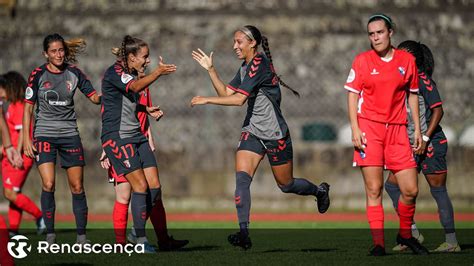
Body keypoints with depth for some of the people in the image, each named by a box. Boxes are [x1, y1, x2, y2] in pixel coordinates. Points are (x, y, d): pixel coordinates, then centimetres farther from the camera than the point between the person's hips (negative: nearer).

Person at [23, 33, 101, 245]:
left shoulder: (74, 73, 2)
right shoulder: (38, 75, -4)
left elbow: (94, 97, 6)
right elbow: (28, 107, -1)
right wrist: (26, 138, -7)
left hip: (69, 134, 2)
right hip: (44, 134, -2)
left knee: (77, 187, 0)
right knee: (48, 184, -16)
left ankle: (81, 236, 8)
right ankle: (50, 235, -6)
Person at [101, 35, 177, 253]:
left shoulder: (131, 74, 16)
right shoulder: (114, 71, -11)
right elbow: (135, 87, -31)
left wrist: (147, 110, 17)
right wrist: (157, 73, -41)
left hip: (136, 136, 9)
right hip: (117, 136, -9)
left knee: (154, 186, 1)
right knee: (140, 186, -14)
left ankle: (137, 231, 15)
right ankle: (140, 240, -6)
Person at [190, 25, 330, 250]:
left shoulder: (259, 64, -20)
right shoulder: (245, 67, 9)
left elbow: (239, 99, -27)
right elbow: (226, 93, 11)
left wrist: (207, 100, -24)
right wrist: (210, 69, 3)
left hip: (275, 134, -7)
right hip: (252, 132, 7)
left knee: (286, 185, 9)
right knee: (241, 178, -14)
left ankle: (320, 191, 41)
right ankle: (244, 233, -19)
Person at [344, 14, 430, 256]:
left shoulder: (407, 60, 8)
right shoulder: (362, 60, 2)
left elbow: (412, 95, 15)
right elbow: (352, 95, 3)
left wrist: (417, 129, 11)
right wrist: (355, 129, -8)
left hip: (397, 129, 2)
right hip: (369, 127, -2)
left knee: (410, 190, -2)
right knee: (374, 190, -7)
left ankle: (405, 234, 21)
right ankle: (378, 243, -3)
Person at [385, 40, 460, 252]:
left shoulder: (423, 80, -10)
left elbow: (438, 110, -15)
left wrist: (425, 138, -21)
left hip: (431, 144, -9)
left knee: (438, 190, -5)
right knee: (392, 184, 1)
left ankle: (452, 241, -1)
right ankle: (412, 232, 4)